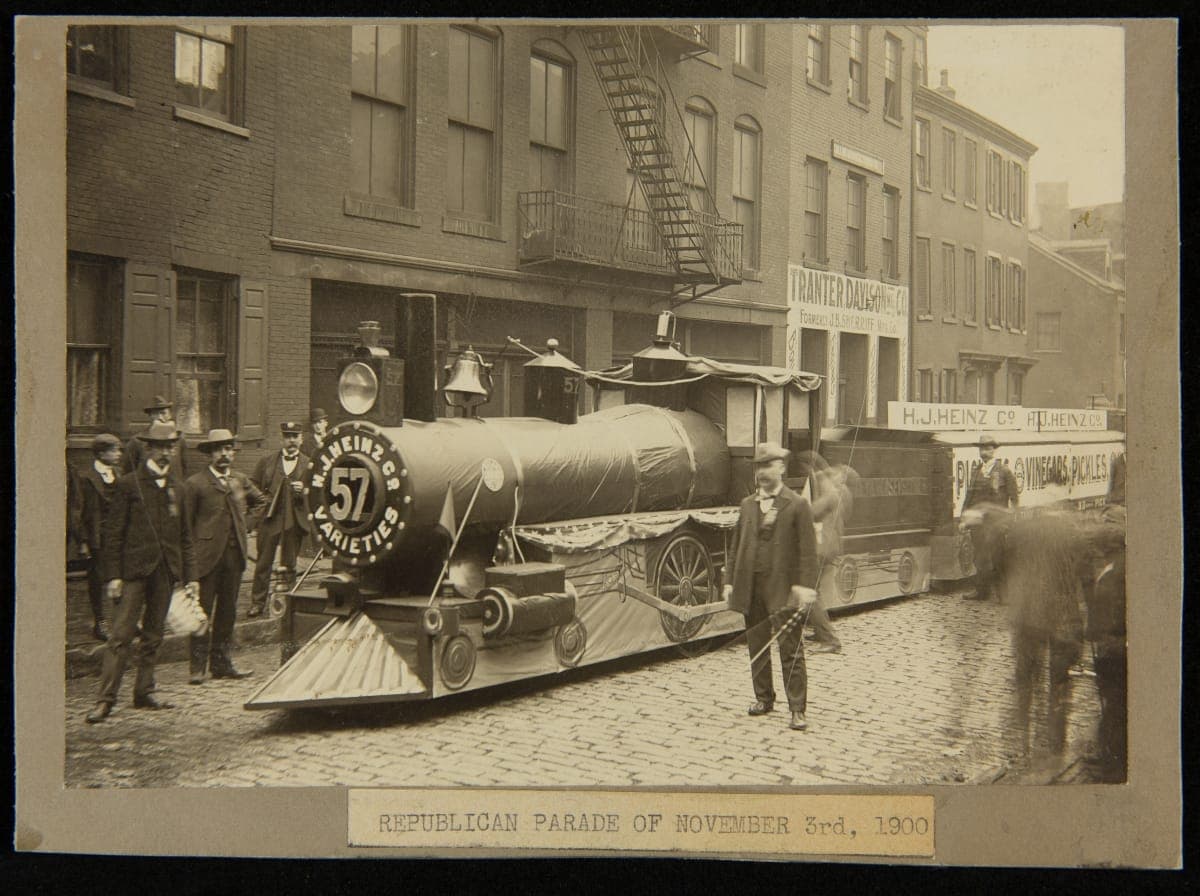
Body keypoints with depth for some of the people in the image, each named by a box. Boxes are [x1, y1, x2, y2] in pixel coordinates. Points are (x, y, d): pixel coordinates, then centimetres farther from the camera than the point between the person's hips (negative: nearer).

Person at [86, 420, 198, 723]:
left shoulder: (177, 486, 13)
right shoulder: (129, 484, -1)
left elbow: (184, 536, 16)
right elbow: (113, 533, -3)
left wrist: (190, 575, 10)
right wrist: (112, 575, -10)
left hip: (165, 571, 5)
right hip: (134, 568, -5)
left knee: (153, 636, 10)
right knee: (121, 635, -8)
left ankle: (144, 693, 18)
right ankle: (105, 699, -6)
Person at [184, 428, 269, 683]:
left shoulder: (241, 480, 13)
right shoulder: (195, 483, -2)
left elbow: (261, 500, 31)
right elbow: (186, 523, -3)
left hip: (234, 554, 5)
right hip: (207, 555, -5)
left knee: (227, 611, 11)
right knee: (203, 610, -3)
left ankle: (221, 663, 20)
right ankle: (198, 665, 3)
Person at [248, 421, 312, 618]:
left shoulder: (308, 464, 5)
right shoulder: (267, 461, 8)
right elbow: (254, 487, 15)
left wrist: (304, 491, -13)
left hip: (294, 520, -1)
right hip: (269, 518, 1)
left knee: (290, 565, 6)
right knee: (263, 563, 3)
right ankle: (257, 603, 10)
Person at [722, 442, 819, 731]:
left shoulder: (798, 505, -3)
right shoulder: (747, 506, 12)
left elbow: (807, 550, -7)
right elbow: (736, 546, 14)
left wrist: (804, 585, -16)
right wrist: (730, 581, 7)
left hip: (783, 589, -5)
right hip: (751, 588, 5)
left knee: (791, 650, -3)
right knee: (757, 647, 13)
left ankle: (797, 709, 1)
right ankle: (764, 698, 26)